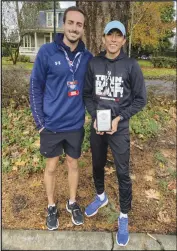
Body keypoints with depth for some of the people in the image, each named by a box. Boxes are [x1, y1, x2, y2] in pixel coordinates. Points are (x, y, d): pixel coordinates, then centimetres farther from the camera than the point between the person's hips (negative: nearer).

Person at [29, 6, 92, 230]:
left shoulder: (87, 57, -1)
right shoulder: (47, 52, -9)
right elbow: (35, 87, -5)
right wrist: (39, 121, -8)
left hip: (76, 125, 2)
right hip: (51, 125, -2)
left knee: (73, 164, 17)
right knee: (51, 167, 14)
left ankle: (72, 203, 40)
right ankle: (51, 207, 36)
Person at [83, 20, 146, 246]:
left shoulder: (131, 65, -7)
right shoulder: (93, 64, 1)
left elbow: (140, 99, -4)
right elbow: (87, 94, 5)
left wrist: (119, 118, -13)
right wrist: (94, 117, -10)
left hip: (119, 128, -3)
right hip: (96, 125, 3)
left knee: (122, 173, 3)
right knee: (97, 166, 18)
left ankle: (124, 217, 24)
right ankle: (101, 196, 46)